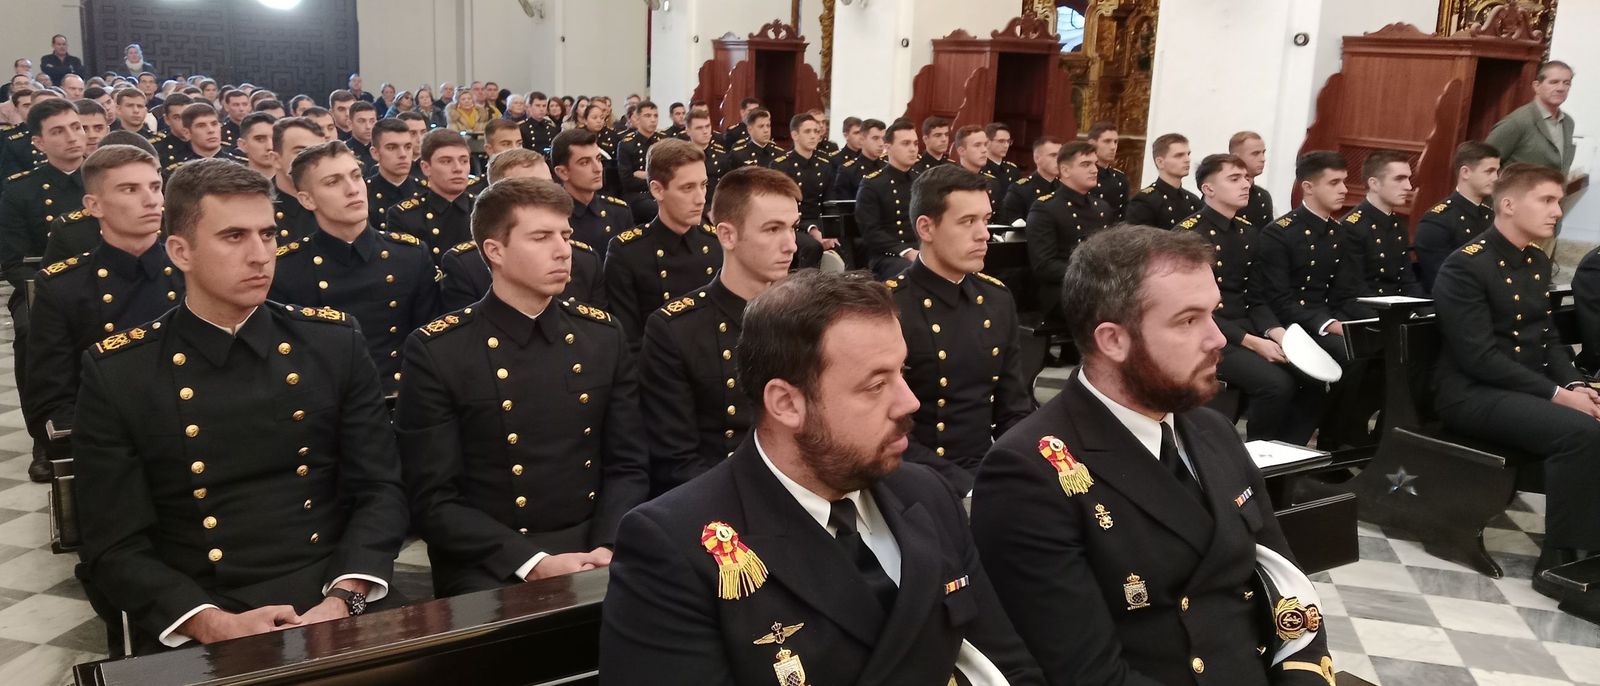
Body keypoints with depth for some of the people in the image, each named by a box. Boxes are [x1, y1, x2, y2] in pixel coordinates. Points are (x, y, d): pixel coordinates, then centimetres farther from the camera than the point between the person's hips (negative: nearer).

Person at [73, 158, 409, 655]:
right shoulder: (117, 372, 0)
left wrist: (342, 599, -13)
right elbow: (114, 545, -1)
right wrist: (214, 624, -16)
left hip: (331, 611, 1)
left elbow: (380, 489, 3)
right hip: (194, 631, 0)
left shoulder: (333, 343, 3)